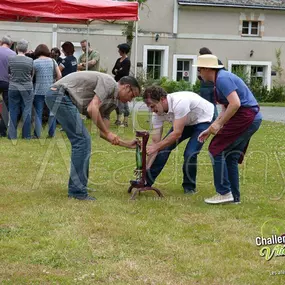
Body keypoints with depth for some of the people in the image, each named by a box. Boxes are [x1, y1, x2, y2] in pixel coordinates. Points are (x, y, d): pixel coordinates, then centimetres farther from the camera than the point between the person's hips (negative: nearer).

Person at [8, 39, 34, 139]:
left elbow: (9, 72, 8)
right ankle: (26, 135, 9)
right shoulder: (30, 61, -8)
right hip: (27, 89, -1)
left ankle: (12, 135, 9)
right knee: (27, 112, 6)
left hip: (13, 88, 1)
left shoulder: (11, 59, -6)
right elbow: (32, 75, 5)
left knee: (13, 112, 8)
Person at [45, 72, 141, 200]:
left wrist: (127, 144, 19)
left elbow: (103, 133, 20)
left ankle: (76, 187, 20)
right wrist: (108, 133, -15)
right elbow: (92, 108, -20)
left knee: (83, 141, 14)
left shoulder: (112, 102, 20)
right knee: (82, 141, -10)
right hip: (60, 94, -10)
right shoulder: (109, 83, -8)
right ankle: (78, 191, -8)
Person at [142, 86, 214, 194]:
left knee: (190, 153, -22)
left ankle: (189, 187, 2)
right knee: (164, 146, -5)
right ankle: (146, 182, 7)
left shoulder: (179, 102, -40)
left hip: (204, 119, -7)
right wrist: (146, 168, -19)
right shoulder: (157, 114, -17)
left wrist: (155, 147, -39)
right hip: (186, 123, 7)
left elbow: (177, 133, -40)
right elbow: (156, 142, -13)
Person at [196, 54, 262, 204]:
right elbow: (225, 110, 24)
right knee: (230, 156, 13)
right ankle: (234, 196, 17)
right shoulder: (221, 79, 19)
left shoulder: (222, 78, -14)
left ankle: (224, 193, -2)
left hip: (245, 117, -10)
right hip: (252, 119, 10)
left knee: (217, 150, -4)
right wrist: (210, 130, 20)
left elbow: (235, 104, -24)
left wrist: (219, 124, -17)